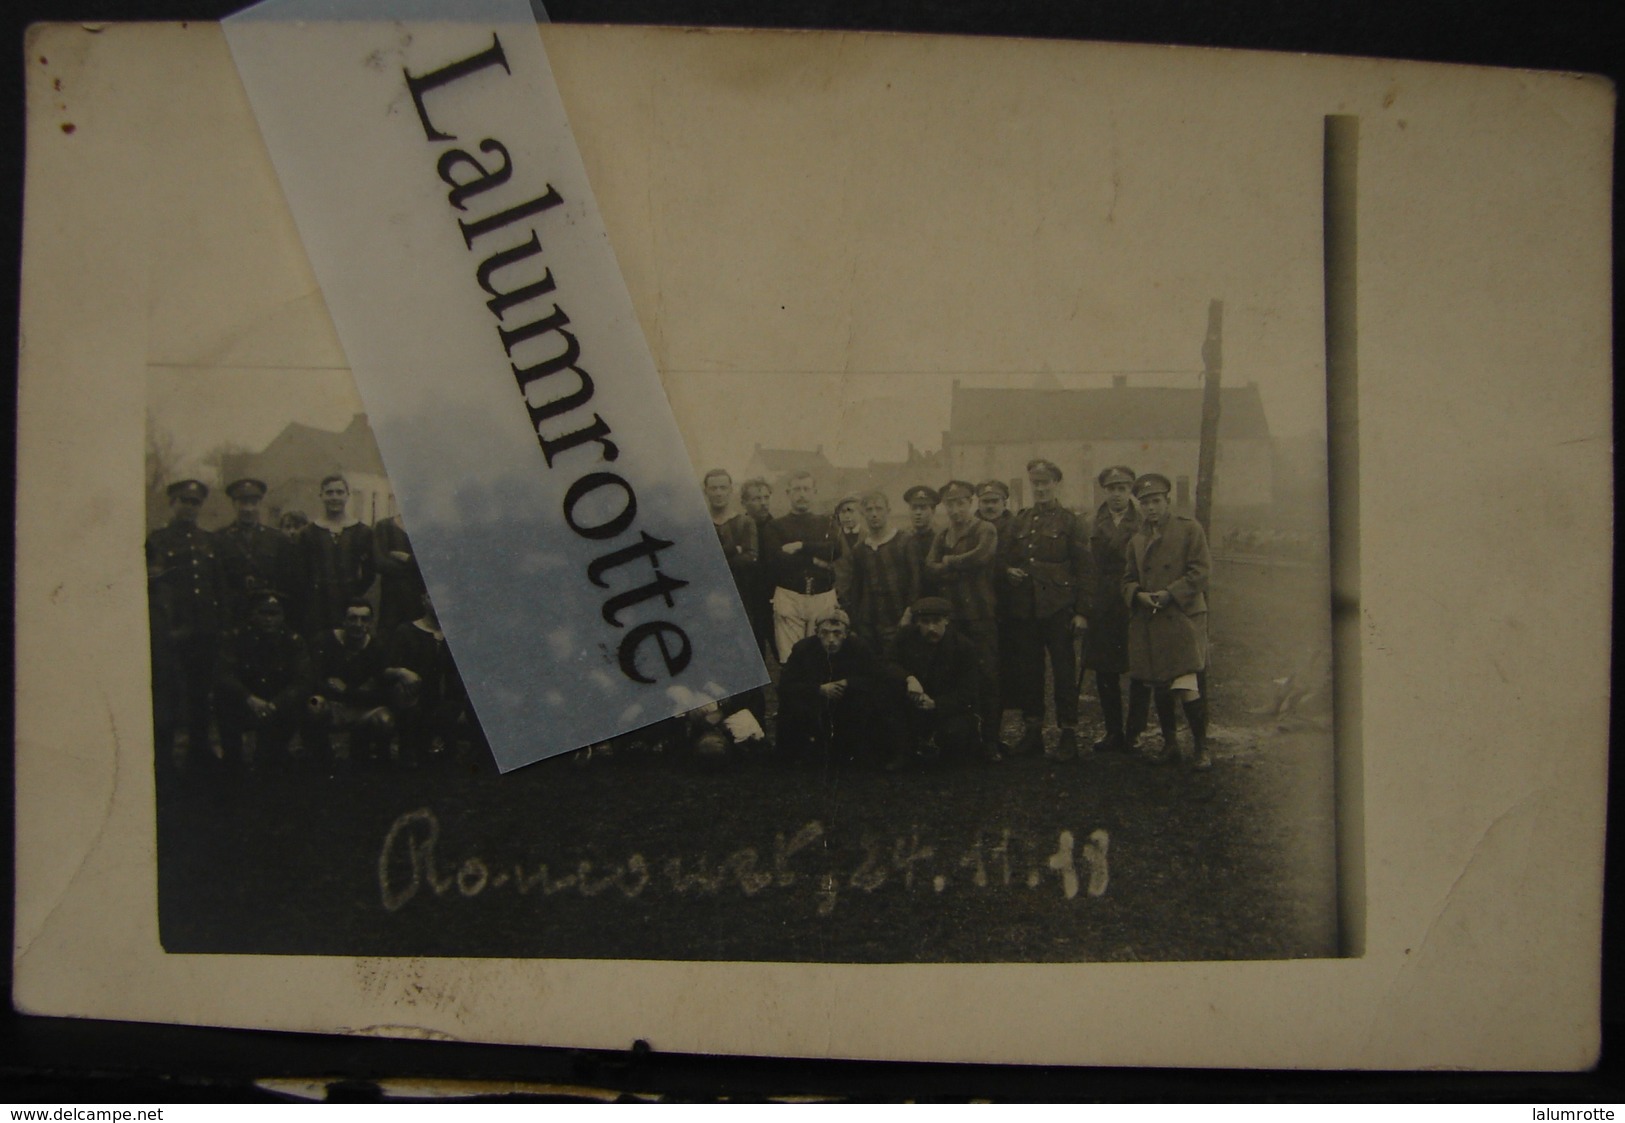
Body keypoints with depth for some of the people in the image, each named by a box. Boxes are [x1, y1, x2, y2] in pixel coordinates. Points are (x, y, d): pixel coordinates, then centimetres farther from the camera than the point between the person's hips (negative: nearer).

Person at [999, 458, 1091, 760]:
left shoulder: (1070, 522, 2)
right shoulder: (1020, 522, 15)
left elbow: (1083, 568, -1)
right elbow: (1005, 560, 22)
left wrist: (1081, 611, -8)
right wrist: (1008, 571, -2)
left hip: (1058, 608, -5)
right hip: (1024, 608, 5)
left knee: (1064, 672, -2)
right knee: (1028, 671, 8)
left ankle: (1068, 735, 4)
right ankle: (1031, 730, 17)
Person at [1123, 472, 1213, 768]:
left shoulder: (1189, 528, 2)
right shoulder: (1137, 540, 18)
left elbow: (1200, 569, -5)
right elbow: (1128, 578, 18)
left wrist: (1171, 593, -14)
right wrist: (1138, 595, -4)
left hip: (1183, 619, -5)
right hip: (1148, 624, 5)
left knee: (1188, 689, -14)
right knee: (1160, 691, 10)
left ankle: (1200, 748, -2)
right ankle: (1170, 744, 23)